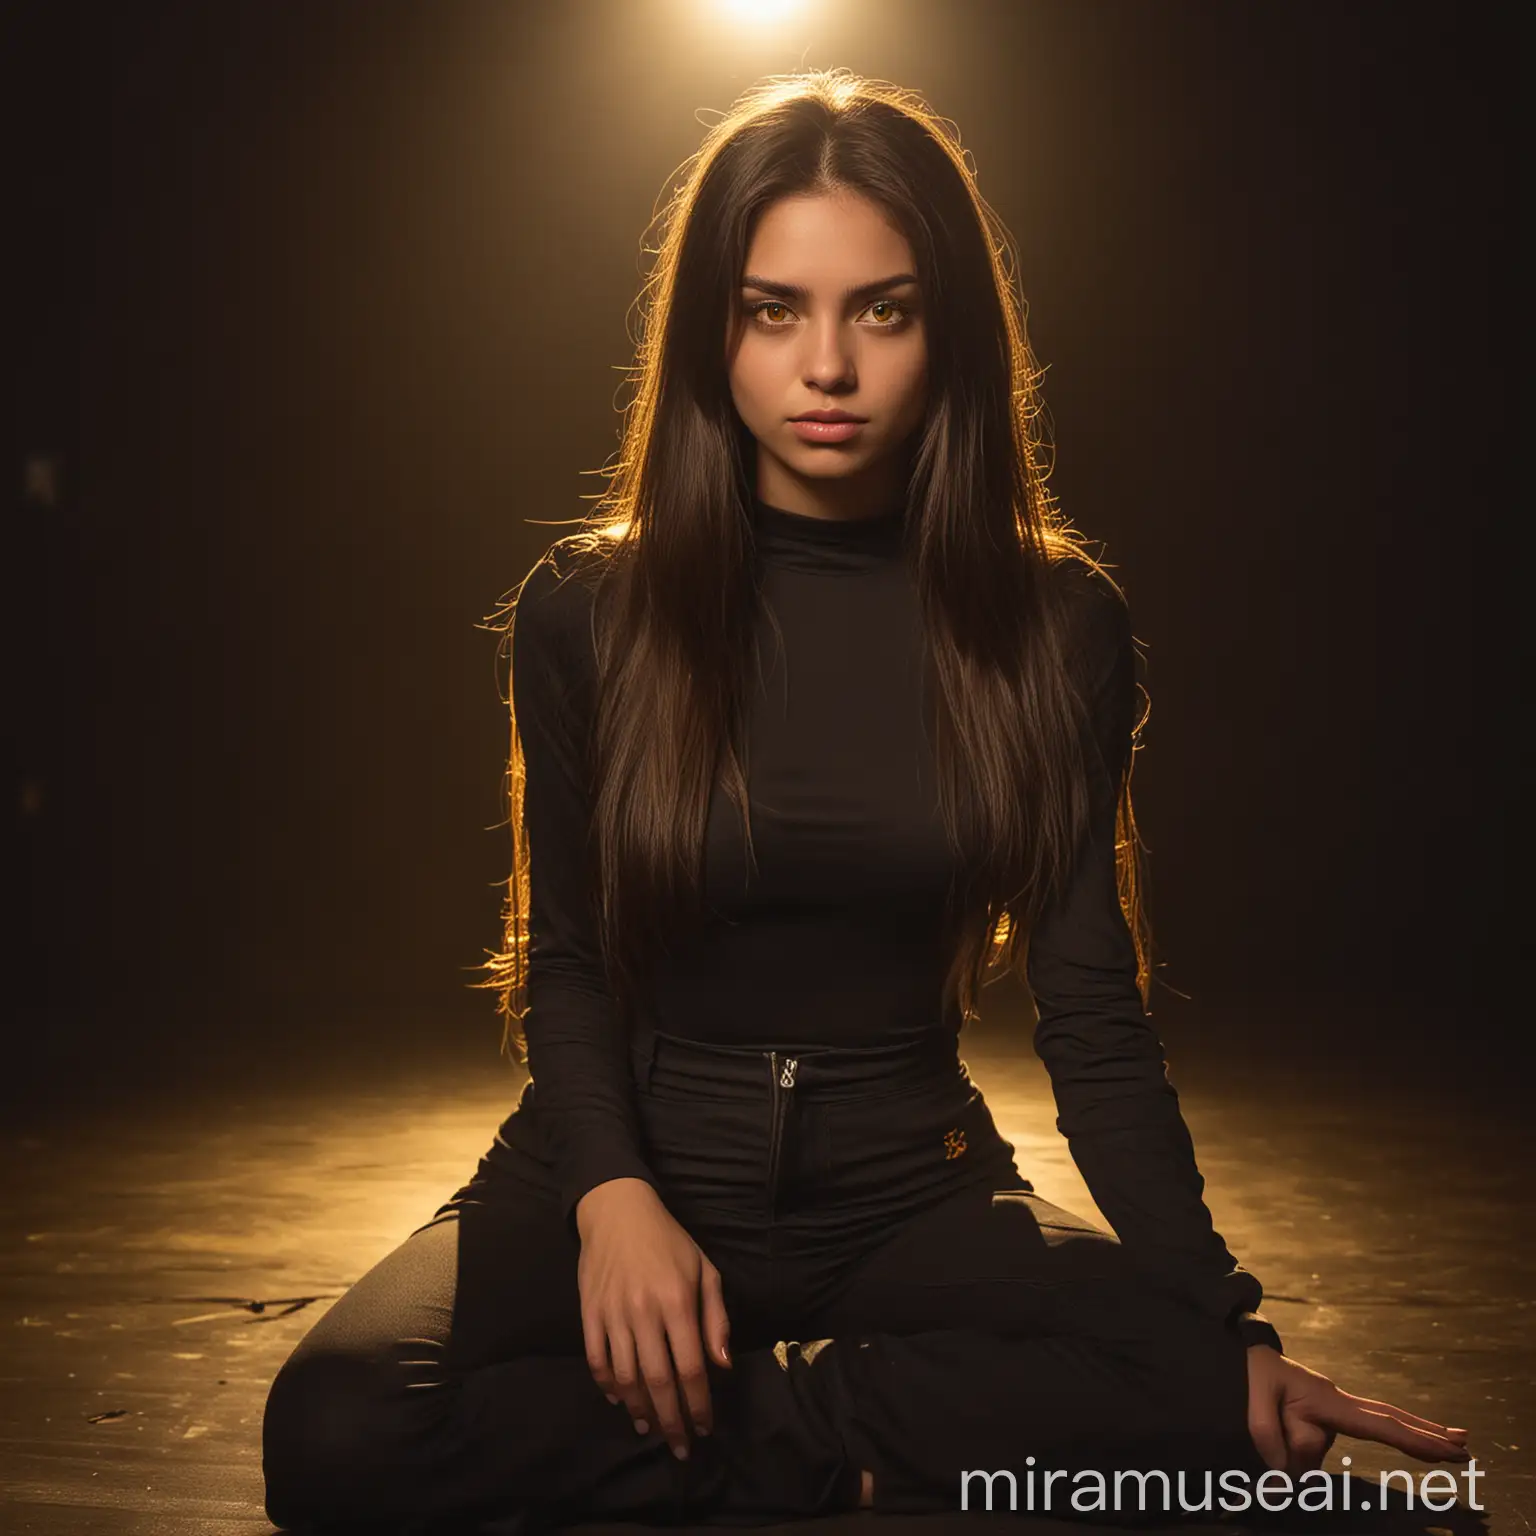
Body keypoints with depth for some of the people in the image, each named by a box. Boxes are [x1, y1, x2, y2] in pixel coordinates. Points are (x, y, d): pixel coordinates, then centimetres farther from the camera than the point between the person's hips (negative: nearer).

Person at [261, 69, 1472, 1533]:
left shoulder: (1057, 625, -1)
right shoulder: (586, 612, -1)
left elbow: (1093, 1011, -1)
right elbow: (566, 959, 3)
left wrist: (1230, 1325, -13)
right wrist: (611, 1195, -17)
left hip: (908, 1192, 0)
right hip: (636, 1164, 0)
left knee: (1211, 1415, -30)